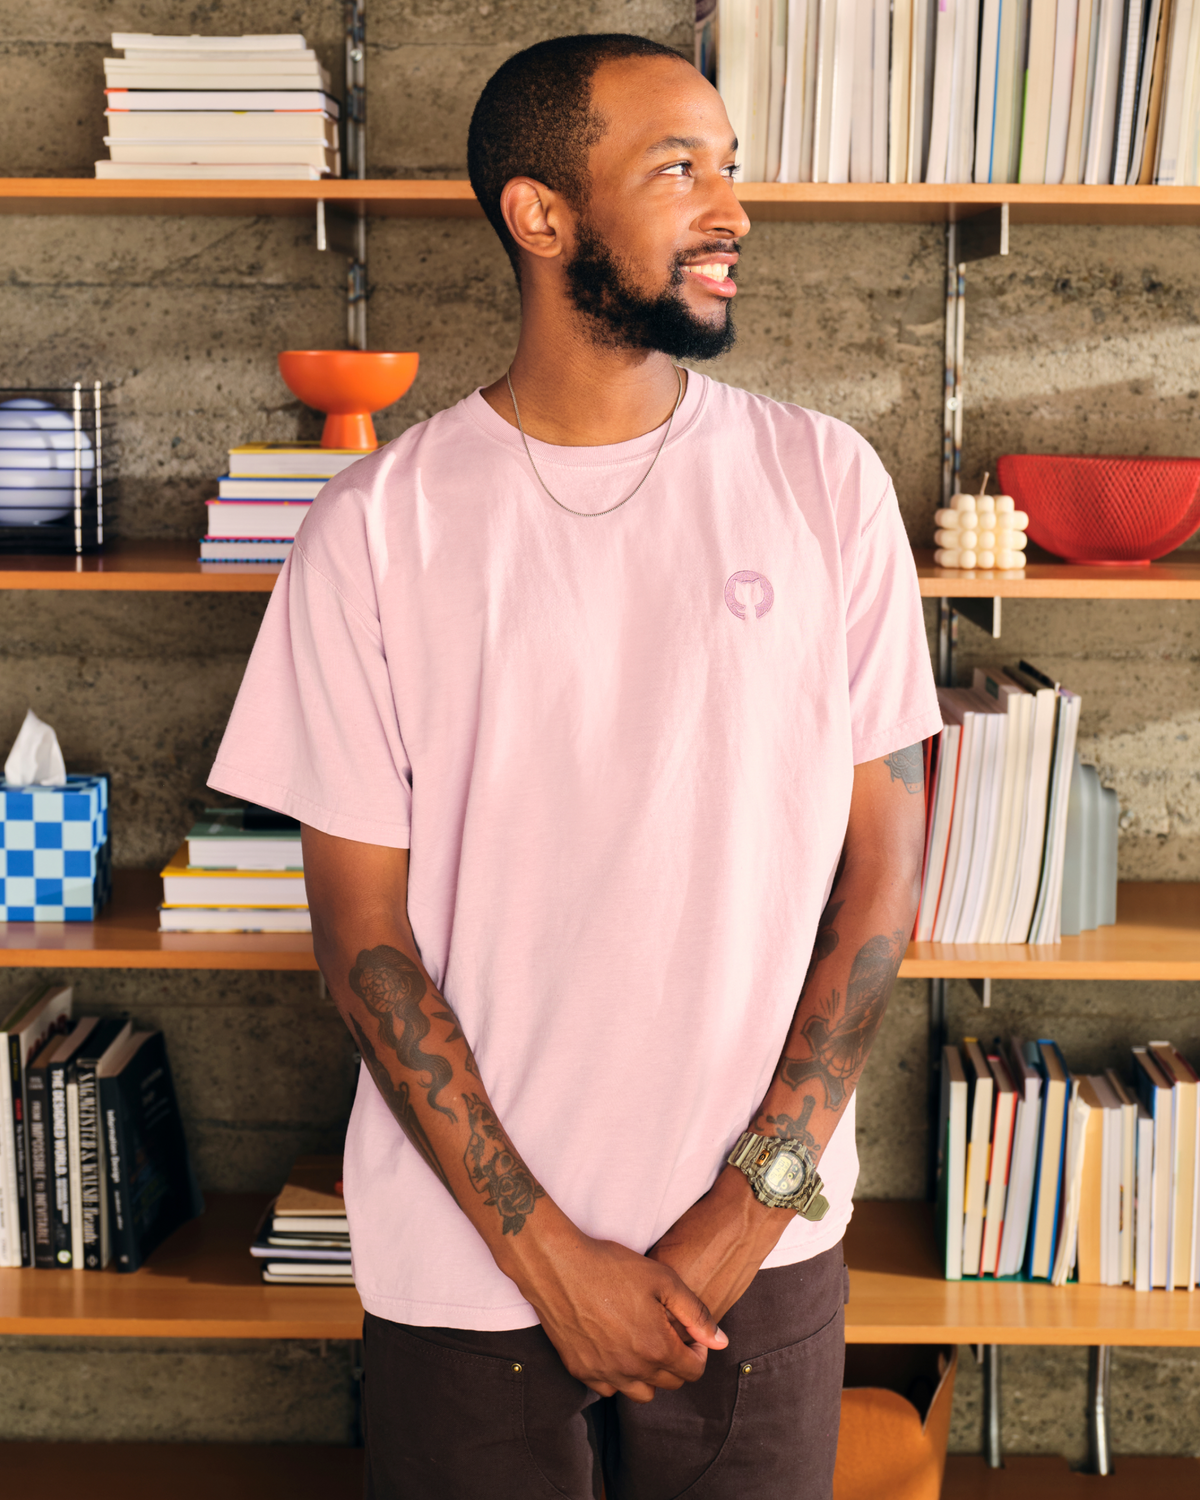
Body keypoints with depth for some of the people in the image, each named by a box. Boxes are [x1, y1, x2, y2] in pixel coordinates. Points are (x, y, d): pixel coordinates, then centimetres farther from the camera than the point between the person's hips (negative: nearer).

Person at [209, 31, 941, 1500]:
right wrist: (547, 1251, -10)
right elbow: (361, 926, -6)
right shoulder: (379, 525, -6)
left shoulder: (825, 482, -2)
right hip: (466, 1261, -1)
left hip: (762, 1259, 1)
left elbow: (880, 864, -2)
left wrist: (749, 1208, -8)